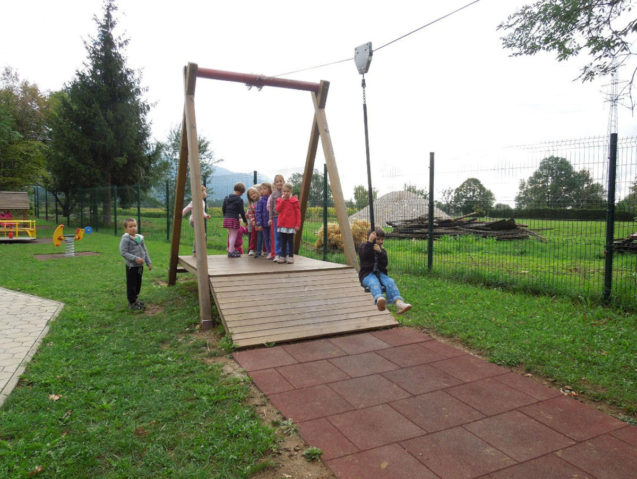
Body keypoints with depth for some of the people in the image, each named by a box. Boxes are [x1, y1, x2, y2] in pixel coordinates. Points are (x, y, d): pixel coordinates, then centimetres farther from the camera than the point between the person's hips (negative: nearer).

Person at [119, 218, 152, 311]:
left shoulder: (140, 238, 6)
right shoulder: (126, 239, -14)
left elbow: (145, 251, 14)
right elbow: (123, 252, -18)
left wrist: (149, 262, 12)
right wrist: (136, 259, -25)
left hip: (140, 266, 7)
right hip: (131, 266, -7)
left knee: (138, 284, 17)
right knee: (131, 285, 2)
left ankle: (135, 299, 33)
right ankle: (132, 303, 13)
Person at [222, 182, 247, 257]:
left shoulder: (226, 198, 12)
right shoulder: (239, 200, -8)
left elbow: (223, 209, 14)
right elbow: (241, 211, -6)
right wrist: (245, 221, 3)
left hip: (226, 218, 7)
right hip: (234, 219, -7)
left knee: (230, 235, 18)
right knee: (233, 235, -2)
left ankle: (232, 249, 27)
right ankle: (231, 252, -2)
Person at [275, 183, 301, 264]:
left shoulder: (294, 201, -4)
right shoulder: (280, 200, 9)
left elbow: (298, 213, -5)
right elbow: (278, 210, -5)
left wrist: (298, 224, -9)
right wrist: (282, 200, -12)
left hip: (291, 225, -4)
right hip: (282, 225, 4)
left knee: (290, 241, 2)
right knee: (283, 241, 11)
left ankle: (290, 257, 8)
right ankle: (282, 256, 17)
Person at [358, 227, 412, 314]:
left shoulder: (383, 250, 19)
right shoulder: (363, 246, 10)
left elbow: (385, 264, 1)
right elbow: (364, 255, -14)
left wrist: (380, 252, -13)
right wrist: (370, 241, -21)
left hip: (380, 273, 4)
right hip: (367, 274, -4)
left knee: (390, 281, -29)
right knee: (374, 283, -38)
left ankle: (399, 303, -52)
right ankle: (379, 300, -72)